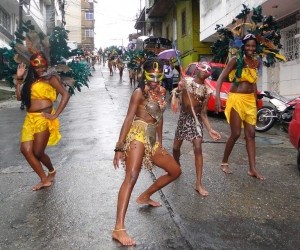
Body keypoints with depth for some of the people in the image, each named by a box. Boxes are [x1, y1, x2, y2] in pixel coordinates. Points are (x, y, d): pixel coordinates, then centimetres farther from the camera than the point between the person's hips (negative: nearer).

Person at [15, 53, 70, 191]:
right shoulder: (31, 81, 18)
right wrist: (19, 79, 8)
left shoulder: (51, 79, -2)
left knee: (38, 152, -3)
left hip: (44, 119, -7)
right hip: (30, 119, 7)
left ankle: (51, 171, 29)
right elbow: (20, 97, 13)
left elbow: (65, 94, -15)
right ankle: (45, 179, 9)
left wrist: (55, 115, -17)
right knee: (25, 149, -4)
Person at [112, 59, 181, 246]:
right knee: (131, 177, -22)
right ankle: (119, 229, -26)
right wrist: (119, 147, -18)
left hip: (153, 139, 8)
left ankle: (145, 196, 31)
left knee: (175, 171, 16)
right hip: (138, 135, -8)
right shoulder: (140, 92, -7)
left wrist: (160, 143, 17)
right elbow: (129, 118, -13)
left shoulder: (161, 91, 13)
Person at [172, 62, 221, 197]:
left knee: (198, 149, -16)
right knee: (176, 147, 9)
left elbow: (203, 113, -6)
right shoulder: (186, 81, -4)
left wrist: (210, 129, -18)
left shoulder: (206, 90, -6)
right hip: (183, 117, 1)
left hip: (196, 119, -1)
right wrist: (178, 90, -29)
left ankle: (199, 184, -13)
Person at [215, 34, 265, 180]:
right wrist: (217, 97, -22)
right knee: (235, 134, -4)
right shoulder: (236, 60, -6)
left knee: (251, 134, 4)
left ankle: (252, 169, 9)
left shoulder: (256, 63, 10)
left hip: (250, 100, 6)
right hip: (236, 99, -5)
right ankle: (224, 162, 16)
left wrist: (255, 101, 16)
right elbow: (221, 78, -11)